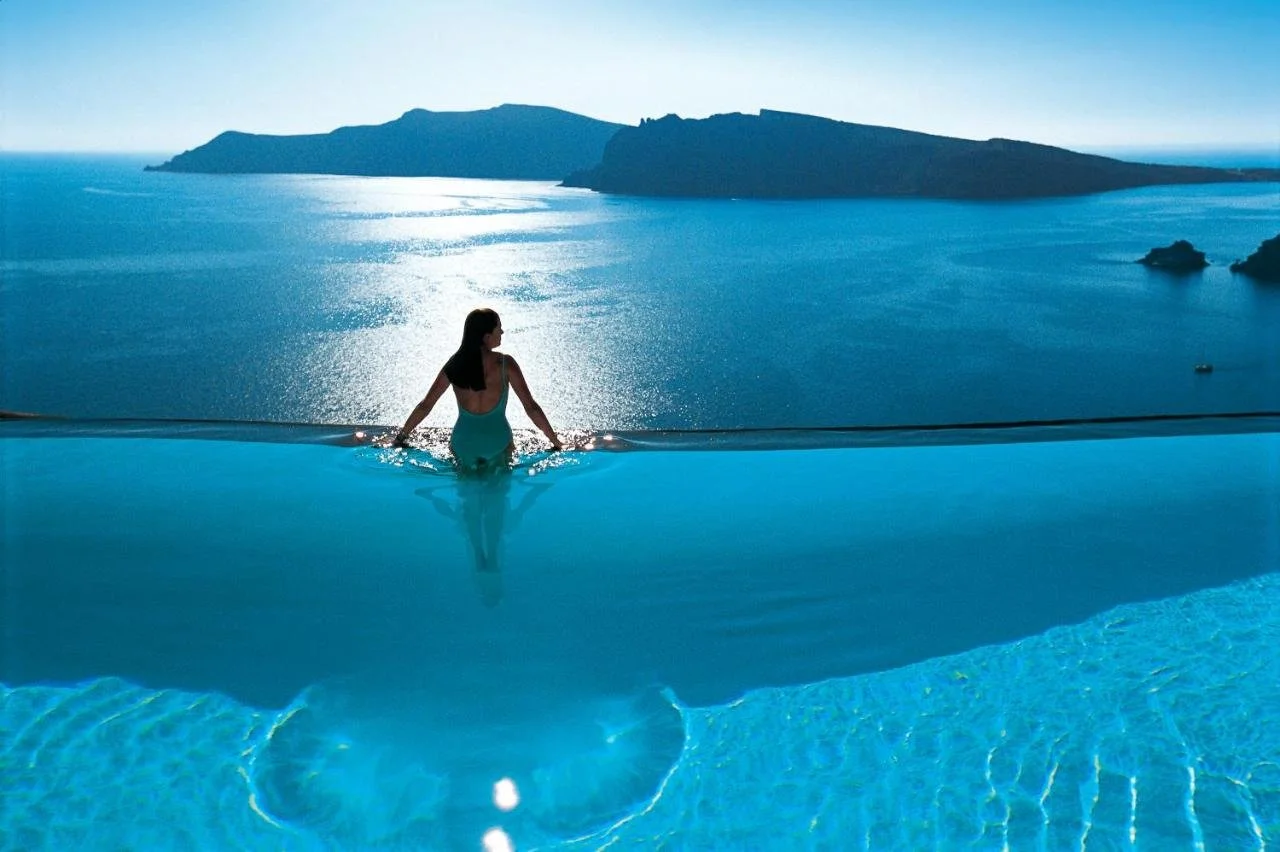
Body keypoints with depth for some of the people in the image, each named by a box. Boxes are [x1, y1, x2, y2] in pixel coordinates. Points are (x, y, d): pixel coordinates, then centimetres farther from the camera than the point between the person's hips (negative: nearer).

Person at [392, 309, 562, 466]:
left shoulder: (454, 365, -5)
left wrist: (401, 436, 14)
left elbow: (425, 405, 1)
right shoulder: (505, 364, -13)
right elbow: (531, 407, -11)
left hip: (463, 444, 2)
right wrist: (556, 442, -1)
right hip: (497, 443, -2)